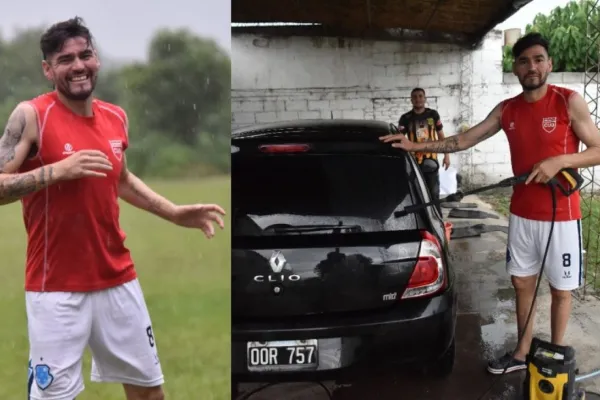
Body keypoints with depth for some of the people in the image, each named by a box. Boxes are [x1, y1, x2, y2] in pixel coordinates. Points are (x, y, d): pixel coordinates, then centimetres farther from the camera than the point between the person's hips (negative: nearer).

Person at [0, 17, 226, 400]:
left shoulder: (116, 117, 5)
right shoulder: (31, 115, -10)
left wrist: (175, 213, 12)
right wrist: (57, 170, -24)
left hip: (118, 279, 5)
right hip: (57, 287, -5)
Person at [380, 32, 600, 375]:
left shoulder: (570, 102, -10)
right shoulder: (506, 110, 4)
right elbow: (463, 140, 5)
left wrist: (560, 160, -23)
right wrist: (415, 147, -2)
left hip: (561, 216, -5)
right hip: (521, 215, 5)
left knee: (560, 289, 8)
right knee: (522, 283, 13)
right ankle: (522, 353, 29)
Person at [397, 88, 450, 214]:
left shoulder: (433, 114, 4)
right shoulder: (405, 118, -2)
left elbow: (441, 136, 12)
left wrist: (446, 155, 8)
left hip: (431, 160, 1)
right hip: (414, 162, -1)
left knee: (434, 193, 6)